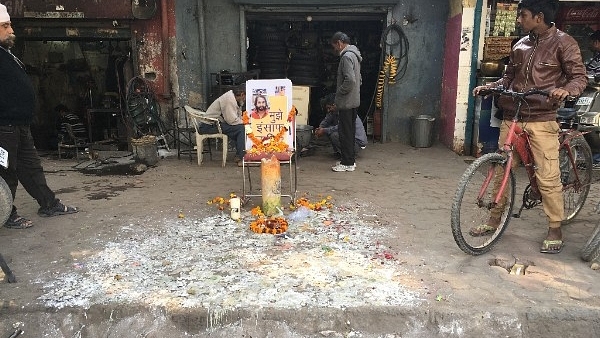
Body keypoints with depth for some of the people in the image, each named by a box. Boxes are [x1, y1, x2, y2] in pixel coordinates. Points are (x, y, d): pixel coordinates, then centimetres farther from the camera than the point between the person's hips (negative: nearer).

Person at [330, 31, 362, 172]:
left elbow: (350, 80, -27)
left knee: (345, 132, -4)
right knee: (349, 131, 15)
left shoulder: (346, 57, -17)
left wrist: (339, 92, -14)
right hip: (353, 101, 10)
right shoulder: (354, 55, 16)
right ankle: (350, 160, 22)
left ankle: (347, 163, 2)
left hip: (346, 102, -10)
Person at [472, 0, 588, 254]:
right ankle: (495, 220, 23)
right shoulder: (520, 45, 14)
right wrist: (488, 87, 5)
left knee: (548, 177, -6)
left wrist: (566, 90, -25)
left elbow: (579, 76, -3)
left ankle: (555, 230, 10)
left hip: (541, 120, -5)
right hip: (512, 118, 6)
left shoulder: (563, 43, -2)